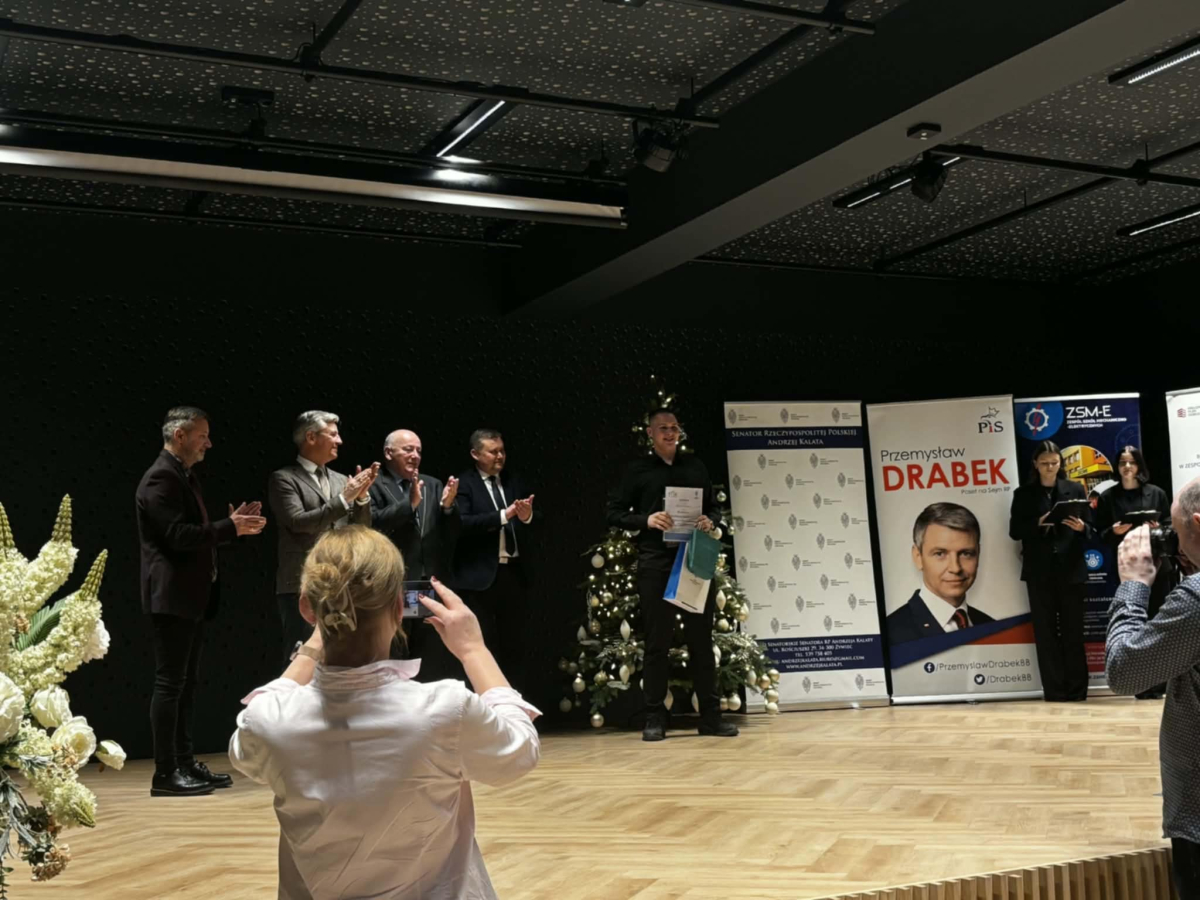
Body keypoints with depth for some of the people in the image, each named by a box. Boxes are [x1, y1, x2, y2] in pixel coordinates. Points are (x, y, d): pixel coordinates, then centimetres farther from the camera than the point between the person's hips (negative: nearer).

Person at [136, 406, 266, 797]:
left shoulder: (184, 476, 17)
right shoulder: (161, 478, -14)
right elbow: (178, 535, -22)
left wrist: (231, 523, 7)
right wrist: (229, 527, -17)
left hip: (191, 598, 10)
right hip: (171, 598, -10)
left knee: (186, 683, 13)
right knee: (170, 683, -6)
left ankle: (185, 764, 19)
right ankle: (165, 774, -1)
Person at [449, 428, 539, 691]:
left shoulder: (514, 481, 11)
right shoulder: (464, 484, -6)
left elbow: (538, 517, 7)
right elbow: (462, 523, -20)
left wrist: (528, 516, -16)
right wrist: (503, 515, -25)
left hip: (515, 572, 5)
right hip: (480, 576, -5)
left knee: (515, 642, 13)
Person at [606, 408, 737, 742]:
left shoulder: (695, 466, 13)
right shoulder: (638, 469, 5)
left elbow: (712, 507, 19)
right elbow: (614, 513, 3)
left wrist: (709, 522, -4)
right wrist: (645, 520, -13)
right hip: (655, 563, -2)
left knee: (701, 638, 5)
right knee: (657, 641, 2)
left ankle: (710, 715, 11)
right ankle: (655, 718, 9)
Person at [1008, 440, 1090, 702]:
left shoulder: (1075, 490, 7)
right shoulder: (1023, 494, 6)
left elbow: (1090, 528, 5)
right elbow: (1015, 531, 0)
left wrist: (1081, 527, -17)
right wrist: (1038, 523, -16)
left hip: (1071, 569, 0)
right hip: (1039, 571, 0)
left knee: (1073, 629, 2)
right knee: (1045, 630, 1)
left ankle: (1077, 689, 8)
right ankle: (1054, 690, 5)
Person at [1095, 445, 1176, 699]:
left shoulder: (1156, 493, 6)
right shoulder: (1108, 497, 6)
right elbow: (1102, 535, 5)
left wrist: (1158, 528, -14)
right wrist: (1115, 531, -15)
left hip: (1158, 564, 0)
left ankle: (1165, 681, 9)